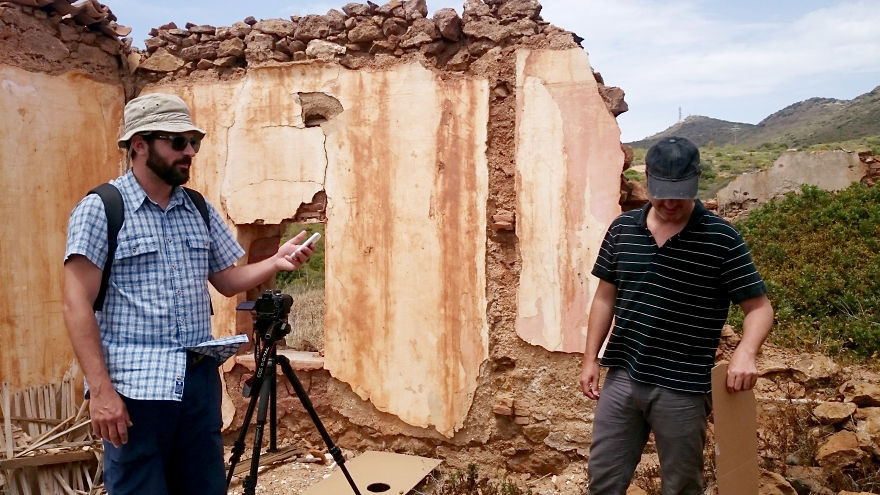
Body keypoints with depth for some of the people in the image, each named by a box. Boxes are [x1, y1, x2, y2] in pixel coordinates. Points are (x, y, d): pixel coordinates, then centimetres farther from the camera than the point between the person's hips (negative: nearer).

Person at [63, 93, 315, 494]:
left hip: (199, 379, 5)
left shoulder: (200, 209, 9)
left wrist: (275, 262, -3)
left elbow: (226, 281, 15)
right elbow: (78, 305, -11)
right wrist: (101, 390, -18)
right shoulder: (100, 209, -7)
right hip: (135, 385, -5)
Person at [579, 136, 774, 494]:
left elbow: (759, 307, -7)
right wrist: (590, 359, 6)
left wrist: (745, 351, -26)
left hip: (682, 390, -3)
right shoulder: (622, 229, 2)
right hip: (621, 378, 3)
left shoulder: (721, 238, -9)